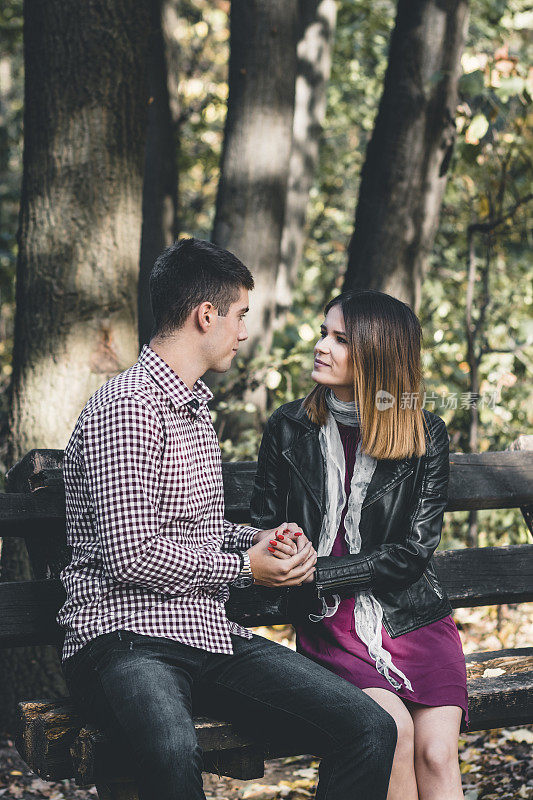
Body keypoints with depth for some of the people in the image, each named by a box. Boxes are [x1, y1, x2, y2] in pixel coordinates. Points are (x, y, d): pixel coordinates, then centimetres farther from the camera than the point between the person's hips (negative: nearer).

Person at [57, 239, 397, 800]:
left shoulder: (195, 408, 22)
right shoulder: (126, 408, -10)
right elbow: (132, 555, -17)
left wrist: (256, 540, 10)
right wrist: (244, 568, -5)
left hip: (209, 635, 9)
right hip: (125, 636, -8)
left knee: (371, 730, -11)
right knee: (172, 753, -42)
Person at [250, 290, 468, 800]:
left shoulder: (425, 435, 0)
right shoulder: (289, 428, 4)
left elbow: (414, 549, -5)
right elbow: (263, 526, 12)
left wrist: (317, 571, -15)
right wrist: (280, 555, -14)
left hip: (415, 618, 1)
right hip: (329, 625, 0)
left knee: (436, 755, -20)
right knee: (394, 730, -26)